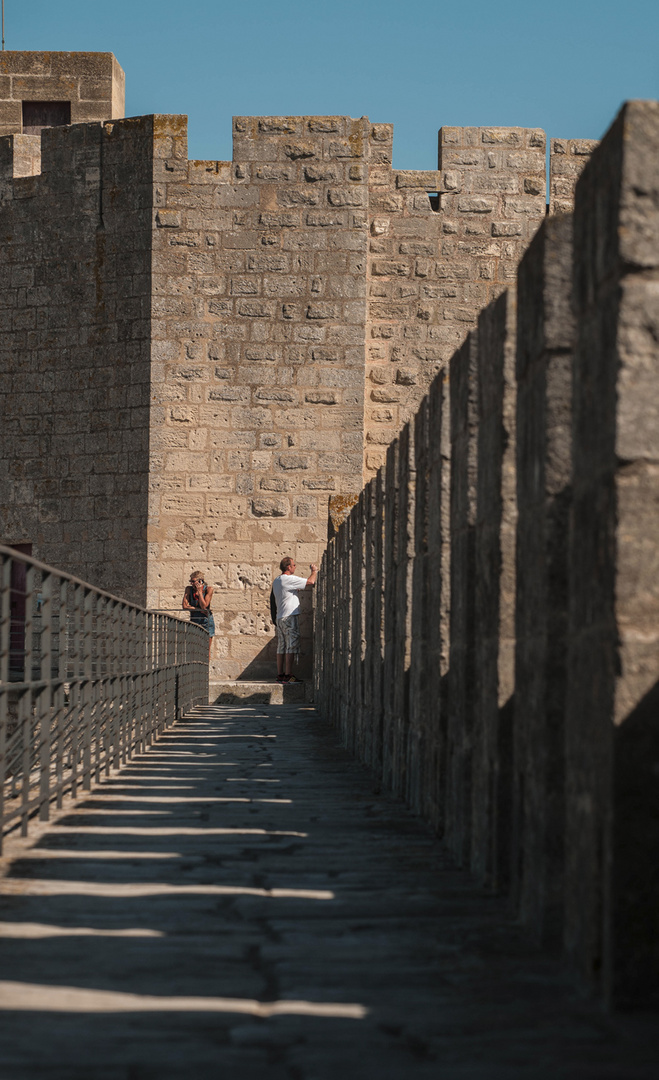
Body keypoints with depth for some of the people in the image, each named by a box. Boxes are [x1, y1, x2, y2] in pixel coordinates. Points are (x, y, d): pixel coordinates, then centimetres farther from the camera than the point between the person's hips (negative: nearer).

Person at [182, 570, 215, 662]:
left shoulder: (208, 589, -7)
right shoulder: (189, 589, -1)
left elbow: (204, 606, -16)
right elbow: (185, 606, -8)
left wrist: (199, 591, -17)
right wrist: (200, 609, -15)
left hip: (206, 621, -2)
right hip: (194, 620, 2)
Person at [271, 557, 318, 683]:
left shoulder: (276, 581, 15)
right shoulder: (289, 579, -11)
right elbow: (310, 582, -12)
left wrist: (295, 590, 28)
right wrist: (314, 571, 5)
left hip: (280, 617, 9)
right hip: (290, 616, -9)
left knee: (281, 647, 9)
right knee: (291, 646, -8)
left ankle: (280, 674, 9)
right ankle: (288, 675, -12)